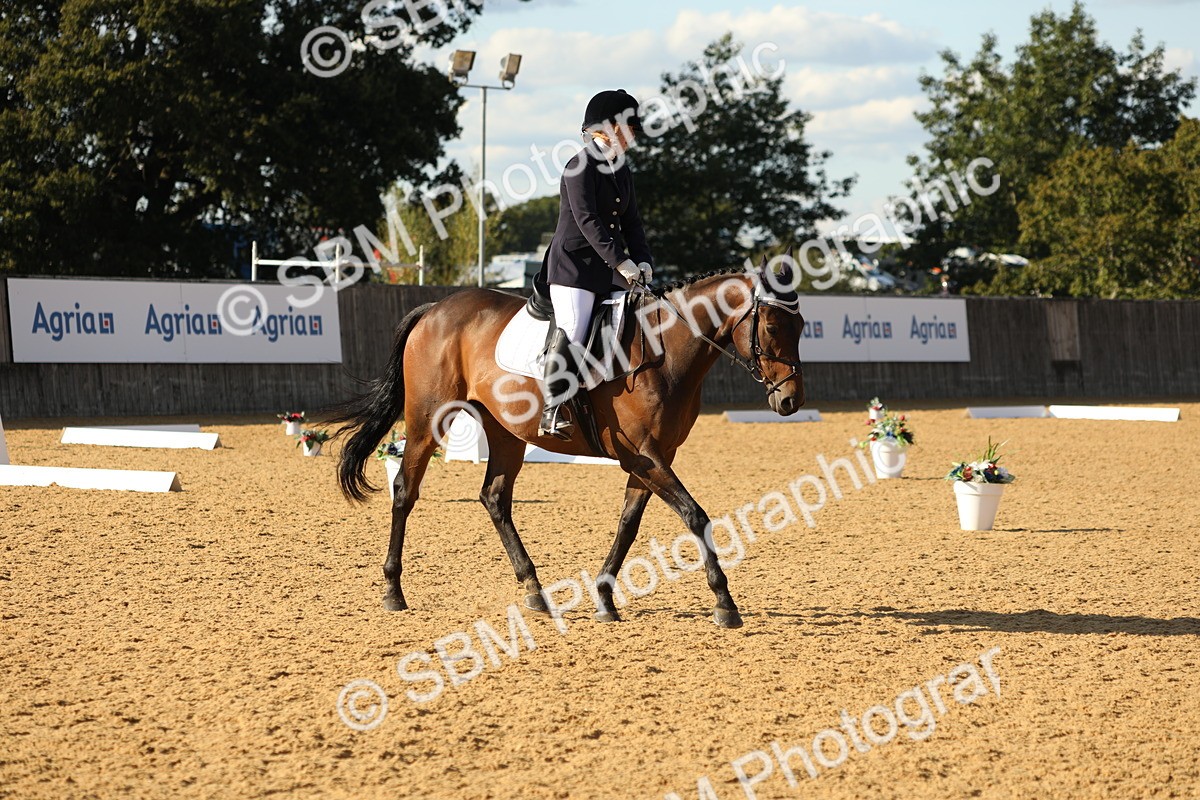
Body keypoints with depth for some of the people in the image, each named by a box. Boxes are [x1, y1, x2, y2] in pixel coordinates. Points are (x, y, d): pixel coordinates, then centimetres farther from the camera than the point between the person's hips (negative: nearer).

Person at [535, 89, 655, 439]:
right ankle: (551, 414, -21)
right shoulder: (580, 167, -11)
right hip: (573, 265, -9)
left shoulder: (622, 171, 15)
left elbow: (631, 223, 15)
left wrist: (642, 260, -2)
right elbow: (587, 220, -19)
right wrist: (620, 261, -25)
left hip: (609, 269, 9)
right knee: (571, 331, -19)